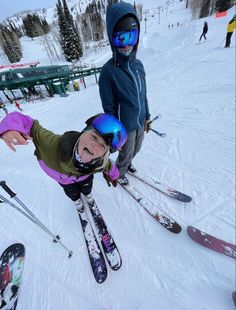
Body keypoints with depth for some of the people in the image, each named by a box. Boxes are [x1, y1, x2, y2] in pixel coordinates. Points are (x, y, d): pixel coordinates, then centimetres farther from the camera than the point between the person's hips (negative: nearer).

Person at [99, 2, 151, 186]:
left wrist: (147, 117, 12)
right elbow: (108, 107, -15)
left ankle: (127, 163, 56)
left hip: (140, 122, 6)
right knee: (126, 153, 14)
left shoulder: (138, 65, 0)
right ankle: (119, 173, 47)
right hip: (125, 126, -6)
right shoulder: (108, 71, -17)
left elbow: (143, 95, 8)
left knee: (136, 149, 24)